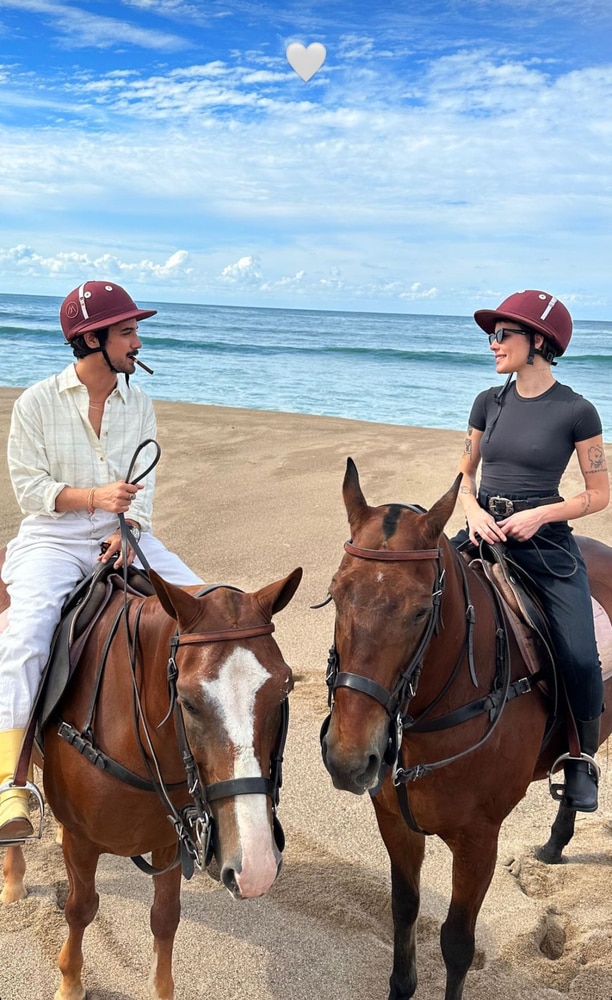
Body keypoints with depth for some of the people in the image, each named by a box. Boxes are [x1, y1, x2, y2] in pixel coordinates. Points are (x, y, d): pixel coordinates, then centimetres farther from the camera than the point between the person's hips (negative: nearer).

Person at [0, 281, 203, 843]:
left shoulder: (140, 405, 8)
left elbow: (143, 487, 2)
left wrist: (126, 531, -17)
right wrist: (93, 497, -20)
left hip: (123, 539, 4)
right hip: (52, 541, -4)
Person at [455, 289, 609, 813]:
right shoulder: (490, 402, 8)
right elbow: (465, 471, 17)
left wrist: (538, 515, -14)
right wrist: (473, 511, -4)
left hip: (544, 541, -4)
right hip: (484, 530, 4)